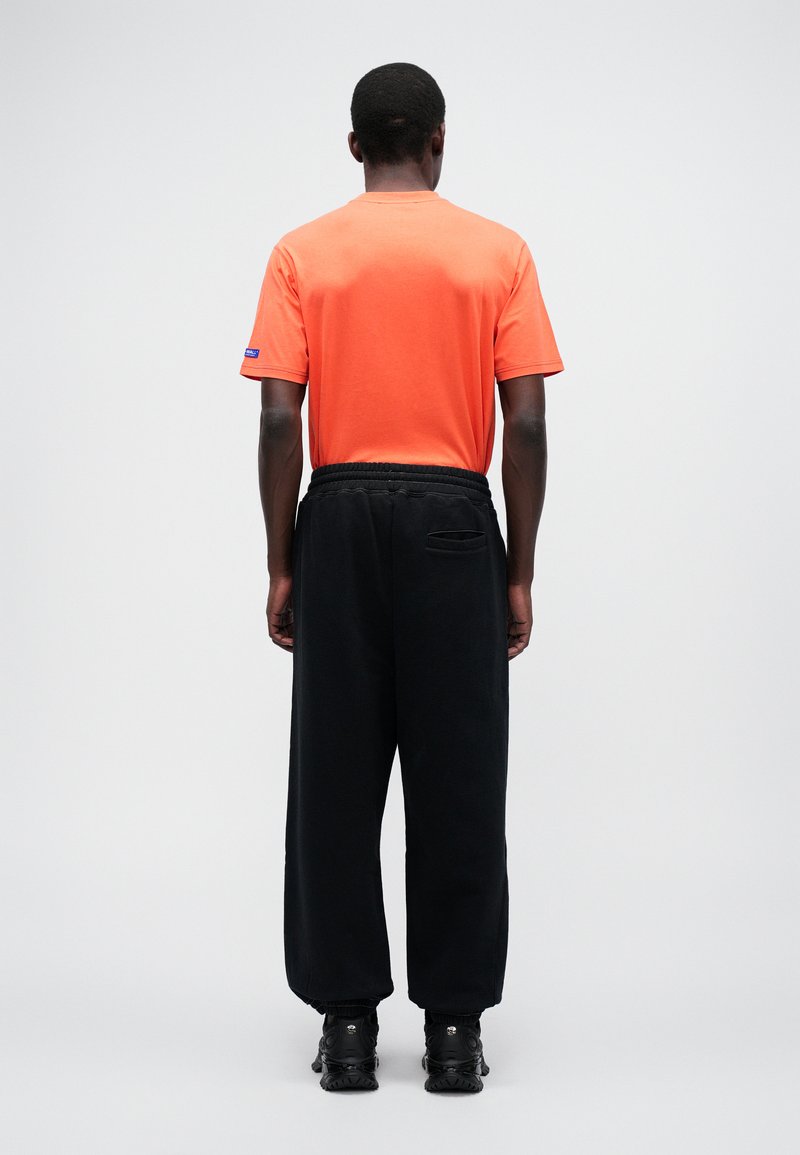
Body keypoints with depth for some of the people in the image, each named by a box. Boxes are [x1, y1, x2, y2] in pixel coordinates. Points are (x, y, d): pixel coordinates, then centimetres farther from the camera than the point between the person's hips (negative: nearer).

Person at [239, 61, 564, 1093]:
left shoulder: (302, 255, 1)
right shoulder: (499, 253, 0)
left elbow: (279, 419, -5)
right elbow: (526, 425, -5)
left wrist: (281, 565, 2)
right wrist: (519, 571, 2)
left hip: (340, 523, 1)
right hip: (454, 524, 0)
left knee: (335, 782, 7)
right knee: (459, 783, 5)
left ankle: (347, 1020, 11)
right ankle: (454, 1026, 9)